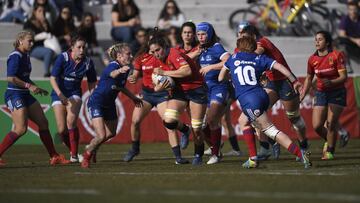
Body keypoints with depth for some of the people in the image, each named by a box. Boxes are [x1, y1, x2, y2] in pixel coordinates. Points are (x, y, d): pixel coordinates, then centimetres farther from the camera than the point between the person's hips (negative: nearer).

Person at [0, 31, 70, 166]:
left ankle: (54, 157, 16)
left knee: (43, 123, 9)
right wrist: (29, 86, -21)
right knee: (21, 129, -18)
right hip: (14, 95, -10)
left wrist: (37, 89, 18)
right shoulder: (15, 57, -14)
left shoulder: (25, 56, 15)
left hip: (25, 95, 10)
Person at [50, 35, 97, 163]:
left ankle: (74, 155, -17)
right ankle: (72, 150, 21)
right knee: (62, 130, -8)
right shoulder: (63, 58, -16)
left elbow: (91, 83, 6)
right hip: (59, 94, 0)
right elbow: (53, 78, -18)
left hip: (74, 94, 0)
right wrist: (60, 94, -31)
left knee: (71, 121, -25)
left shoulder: (87, 62, -8)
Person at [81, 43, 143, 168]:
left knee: (111, 133, 19)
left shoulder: (126, 69, 1)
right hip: (96, 102, -9)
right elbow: (112, 74, -51)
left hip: (109, 104, 9)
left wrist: (133, 98, 23)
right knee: (101, 136, -17)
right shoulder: (113, 65, -24)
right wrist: (120, 70, -74)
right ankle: (87, 154, 10)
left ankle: (90, 148, 46)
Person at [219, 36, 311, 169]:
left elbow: (221, 78, 28)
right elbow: (279, 67, 3)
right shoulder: (259, 58, 17)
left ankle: (299, 153, -23)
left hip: (247, 99, -5)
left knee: (270, 130, -10)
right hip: (262, 95, 5)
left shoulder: (234, 58, 17)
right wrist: (294, 81, 7)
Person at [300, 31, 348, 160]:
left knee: (331, 124, -13)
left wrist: (331, 82, -32)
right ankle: (329, 141, 26)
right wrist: (302, 95, 7)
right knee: (316, 126, -5)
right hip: (321, 94, 4)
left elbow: (344, 77, -16)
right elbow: (309, 78, 14)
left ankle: (330, 151, 6)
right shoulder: (313, 59, 1)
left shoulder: (337, 56, -12)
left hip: (337, 93, -4)